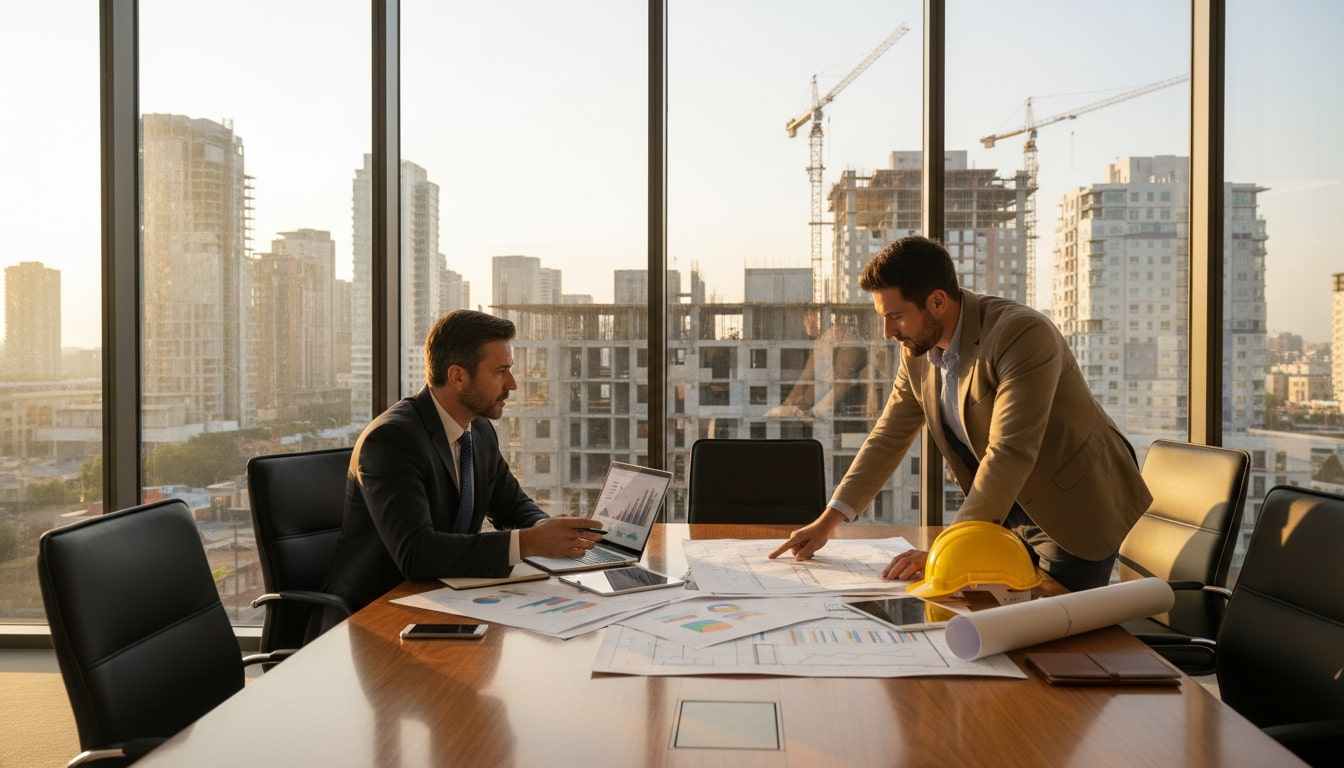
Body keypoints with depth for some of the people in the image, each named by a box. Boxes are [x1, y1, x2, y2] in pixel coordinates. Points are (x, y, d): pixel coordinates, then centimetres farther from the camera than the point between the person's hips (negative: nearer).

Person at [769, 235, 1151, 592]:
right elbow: (889, 435, 3)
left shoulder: (1023, 334, -28)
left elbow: (1008, 454, -34)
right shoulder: (918, 349, -5)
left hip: (1075, 513, -6)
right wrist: (829, 520, -4)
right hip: (1011, 509, 7)